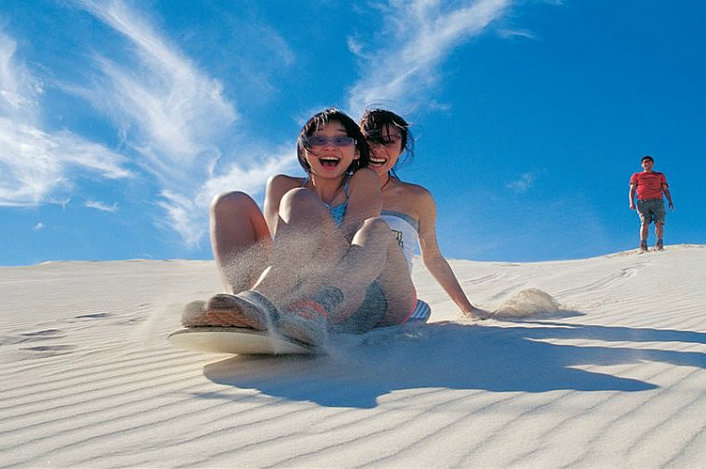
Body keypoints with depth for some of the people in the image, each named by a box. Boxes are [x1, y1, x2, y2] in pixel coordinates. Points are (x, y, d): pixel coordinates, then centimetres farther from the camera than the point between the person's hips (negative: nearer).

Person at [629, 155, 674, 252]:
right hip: (643, 202, -1)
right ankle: (643, 244, -22)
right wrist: (631, 202, -5)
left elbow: (666, 189, 18)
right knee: (644, 223, -15)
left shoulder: (660, 175, 25)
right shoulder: (636, 176, 22)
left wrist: (670, 201, 2)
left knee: (658, 223, -13)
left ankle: (660, 243, -14)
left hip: (657, 201, 1)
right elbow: (632, 190, 12)